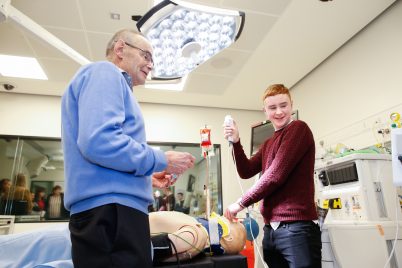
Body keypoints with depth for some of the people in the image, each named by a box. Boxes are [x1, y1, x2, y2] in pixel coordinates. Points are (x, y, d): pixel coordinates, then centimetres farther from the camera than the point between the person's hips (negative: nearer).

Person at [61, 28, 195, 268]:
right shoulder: (105, 73, -5)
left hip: (111, 209, 11)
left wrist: (147, 177, 20)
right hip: (110, 209, -11)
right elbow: (98, 141, -23)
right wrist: (161, 161, -12)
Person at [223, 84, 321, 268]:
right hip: (271, 228, 8)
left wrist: (241, 203, -7)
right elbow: (246, 172, 15)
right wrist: (236, 142, 0)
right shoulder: (268, 144, 19)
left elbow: (276, 174, -14)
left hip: (297, 226, -7)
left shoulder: (298, 128, -6)